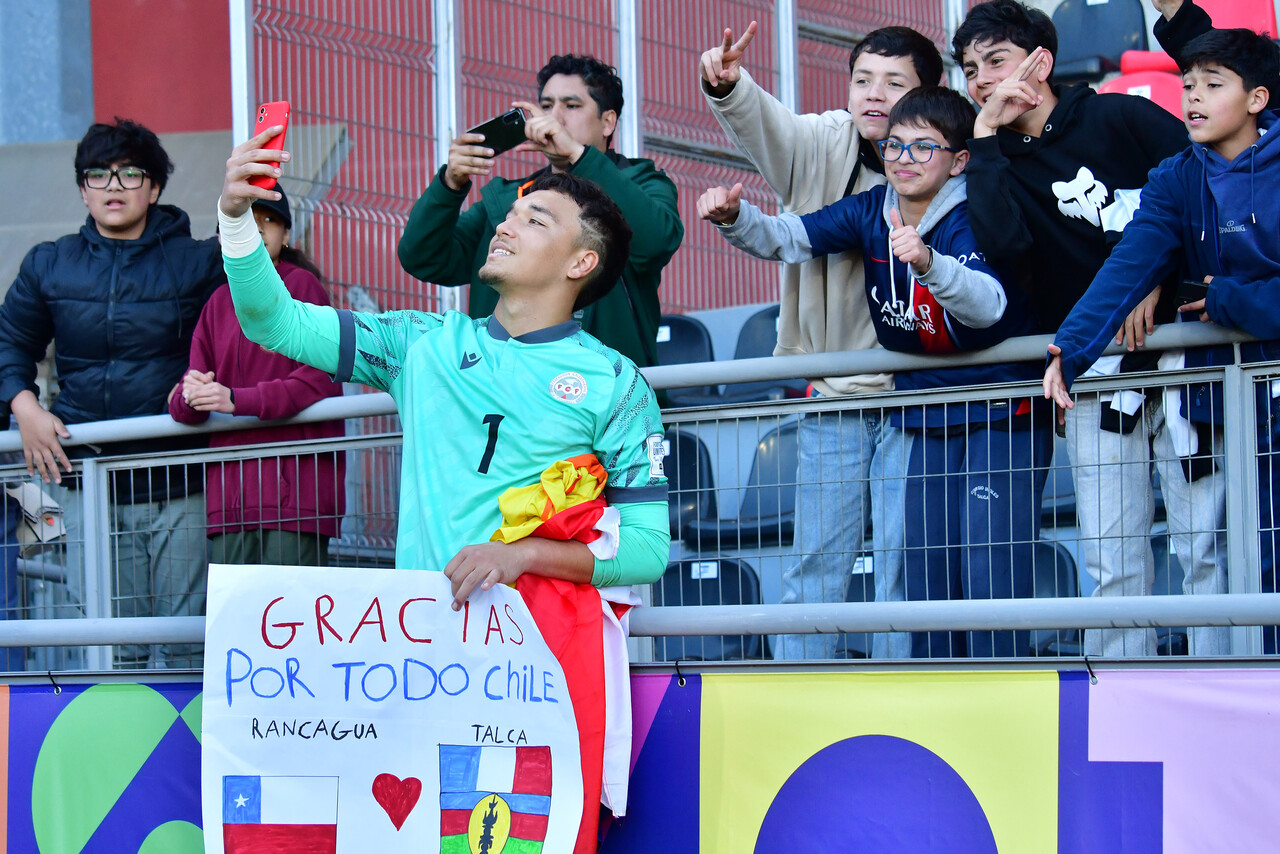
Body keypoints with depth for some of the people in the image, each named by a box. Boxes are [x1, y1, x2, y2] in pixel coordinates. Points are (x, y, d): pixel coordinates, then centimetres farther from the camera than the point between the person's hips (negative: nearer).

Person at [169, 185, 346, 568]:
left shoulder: (302, 285, 3)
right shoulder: (219, 301, 20)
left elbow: (320, 379, -9)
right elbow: (181, 402, 14)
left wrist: (237, 400, -16)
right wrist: (188, 396, -11)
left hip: (295, 489, -5)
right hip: (229, 491, 5)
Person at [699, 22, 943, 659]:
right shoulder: (824, 147, 2)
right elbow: (764, 125, -18)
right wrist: (727, 86, -38)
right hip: (830, 393, 2)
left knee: (903, 564, 0)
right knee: (814, 564, 6)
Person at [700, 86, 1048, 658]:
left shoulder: (972, 220, -17)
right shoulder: (871, 213, 1)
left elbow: (988, 305, -35)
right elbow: (786, 239, -3)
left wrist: (929, 263, -53)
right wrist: (735, 218, -23)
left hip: (1002, 414, -6)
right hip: (930, 417, 6)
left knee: (990, 580, -15)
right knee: (928, 582, 6)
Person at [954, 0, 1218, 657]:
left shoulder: (1122, 118, 3)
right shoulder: (996, 159, 8)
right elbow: (1000, 245, -14)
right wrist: (986, 133, -11)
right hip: (1094, 373, 2)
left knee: (1206, 547, -5)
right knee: (1111, 564, -2)